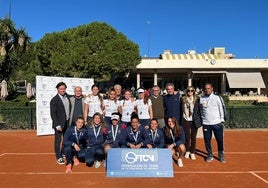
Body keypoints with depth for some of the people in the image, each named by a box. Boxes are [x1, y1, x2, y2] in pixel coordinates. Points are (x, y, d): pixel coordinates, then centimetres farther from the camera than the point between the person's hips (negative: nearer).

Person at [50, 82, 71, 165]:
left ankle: (64, 153, 35)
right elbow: (53, 114, -15)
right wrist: (57, 125, -19)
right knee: (58, 140, 3)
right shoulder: (54, 100, -14)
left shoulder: (67, 96, 3)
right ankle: (59, 157, 13)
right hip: (59, 123, -6)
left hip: (67, 122, 6)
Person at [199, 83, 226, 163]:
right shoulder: (201, 99, 5)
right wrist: (201, 120, 7)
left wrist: (222, 120, 2)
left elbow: (221, 109, 4)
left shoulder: (217, 98, 1)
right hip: (206, 123, 1)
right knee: (207, 140, 5)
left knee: (220, 140, 4)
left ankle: (221, 155, 22)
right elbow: (200, 110, 13)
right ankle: (210, 155, 21)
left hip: (217, 123, -1)